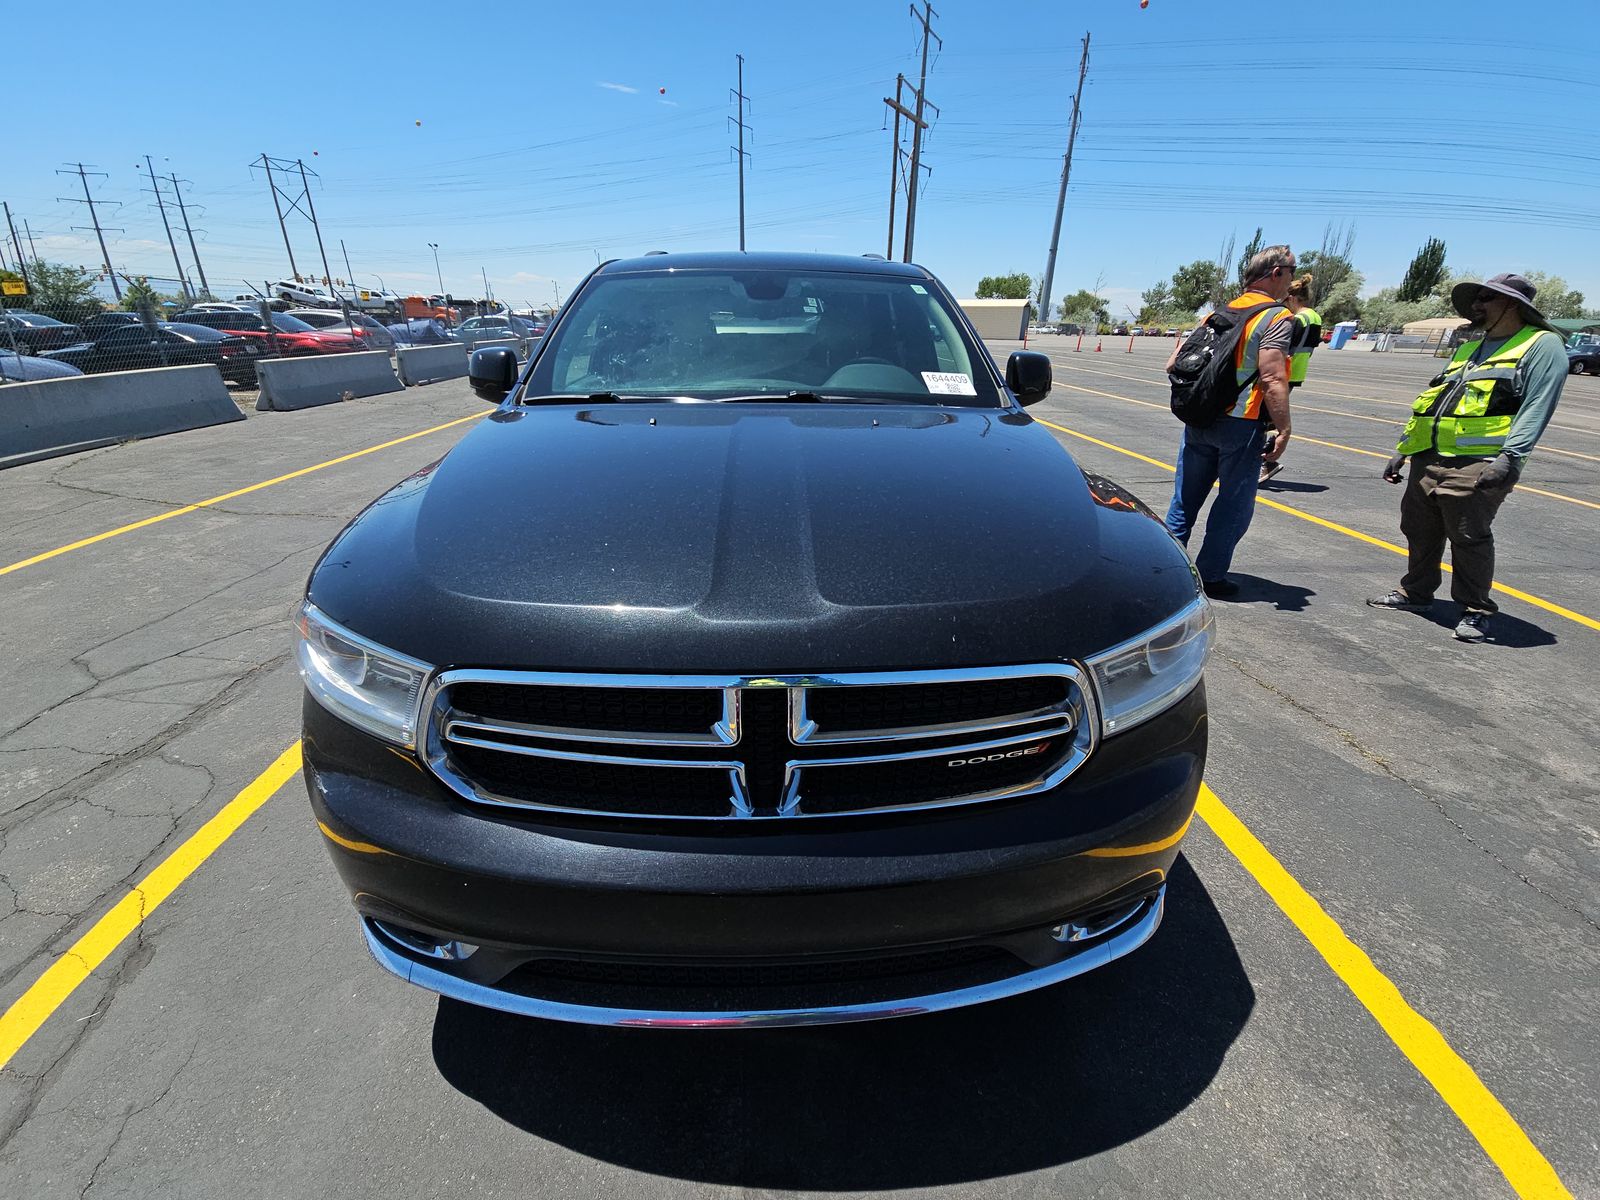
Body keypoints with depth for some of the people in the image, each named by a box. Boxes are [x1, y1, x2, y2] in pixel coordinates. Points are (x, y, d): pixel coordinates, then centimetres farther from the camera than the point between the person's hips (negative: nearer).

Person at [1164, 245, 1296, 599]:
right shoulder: (1276, 317, -8)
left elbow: (1174, 364, 9)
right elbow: (1272, 379, -19)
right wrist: (1283, 430, -17)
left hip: (1198, 420, 6)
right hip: (1241, 424, -6)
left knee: (1185, 498, 12)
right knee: (1233, 505, 5)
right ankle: (1210, 576, 9)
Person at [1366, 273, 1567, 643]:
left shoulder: (1541, 345, 0)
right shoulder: (1468, 349, 23)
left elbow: (1537, 407, -12)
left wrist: (1510, 456, -23)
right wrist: (1402, 449, 18)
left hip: (1477, 465, -7)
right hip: (1428, 459, 7)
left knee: (1469, 537, -3)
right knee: (1419, 531, 12)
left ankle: (1477, 610, 10)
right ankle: (1416, 592, 27)